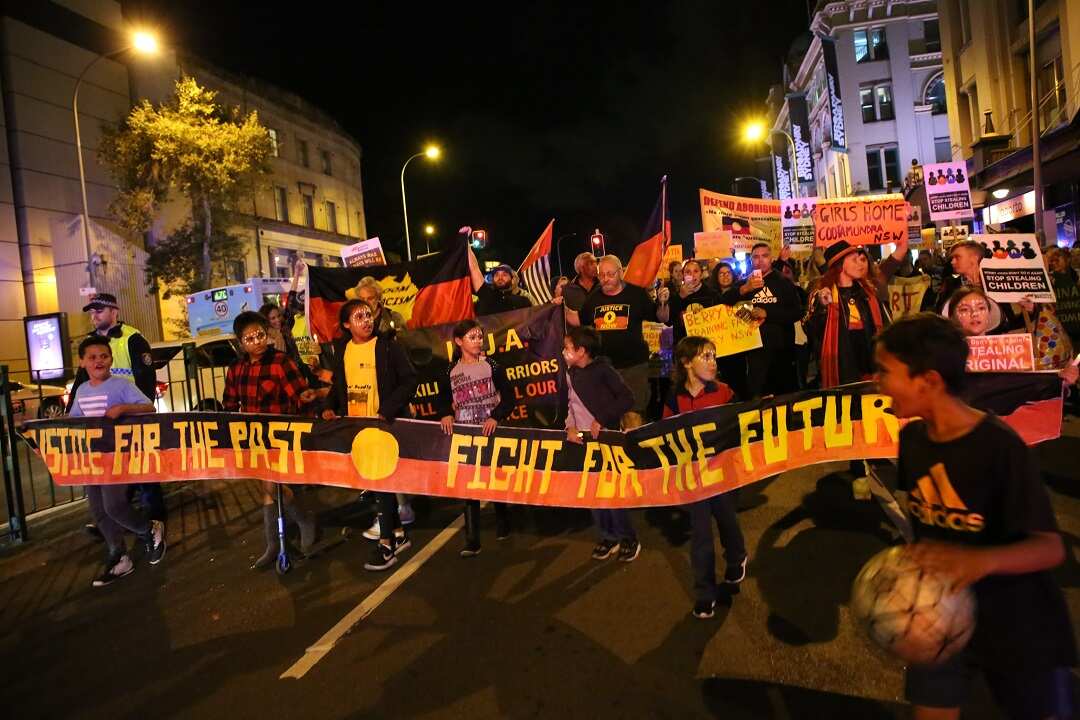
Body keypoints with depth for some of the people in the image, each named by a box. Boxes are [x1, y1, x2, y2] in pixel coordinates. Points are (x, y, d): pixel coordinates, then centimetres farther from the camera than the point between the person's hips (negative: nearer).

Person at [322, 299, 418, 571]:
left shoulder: (388, 346, -8)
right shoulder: (342, 349, 7)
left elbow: (409, 381, -11)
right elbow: (338, 383, 17)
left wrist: (386, 411, -19)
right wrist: (330, 406, -1)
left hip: (384, 425, -6)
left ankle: (386, 544, 7)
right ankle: (398, 533, 27)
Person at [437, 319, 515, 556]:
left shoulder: (492, 366, -4)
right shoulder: (451, 372, 1)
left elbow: (509, 398, -5)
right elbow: (444, 400, 9)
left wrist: (496, 417, -20)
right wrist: (446, 415, -11)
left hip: (490, 432, -1)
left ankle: (503, 525, 37)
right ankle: (472, 541, 7)